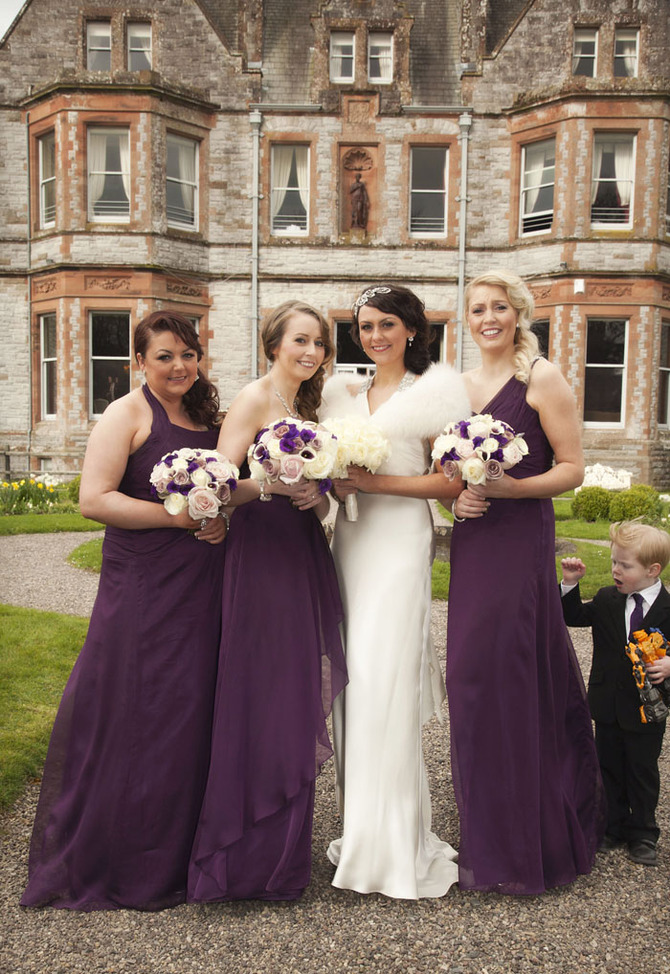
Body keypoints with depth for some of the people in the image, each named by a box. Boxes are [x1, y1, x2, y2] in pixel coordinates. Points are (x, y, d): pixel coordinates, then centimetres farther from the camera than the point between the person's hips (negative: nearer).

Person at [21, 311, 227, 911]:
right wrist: (181, 516, -17)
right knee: (137, 719, 0)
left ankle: (177, 853, 28)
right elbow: (94, 500, -15)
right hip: (143, 587, -6)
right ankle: (126, 868, 18)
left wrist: (221, 518, 4)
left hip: (202, 588, 7)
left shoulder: (208, 416, 14)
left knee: (191, 714, 11)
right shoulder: (127, 415, -6)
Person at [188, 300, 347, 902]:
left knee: (297, 702, 11)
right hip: (262, 558, -8)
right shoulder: (255, 400, -7)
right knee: (261, 701, -4)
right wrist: (272, 482, -28)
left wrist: (316, 497, 5)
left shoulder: (303, 407, 18)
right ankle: (245, 861, 10)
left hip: (304, 560, 8)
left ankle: (285, 849, 25)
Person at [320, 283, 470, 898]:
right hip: (350, 540, 5)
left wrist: (377, 482, -15)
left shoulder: (432, 390, 0)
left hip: (400, 542, -5)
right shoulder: (341, 393, 16)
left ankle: (396, 845, 7)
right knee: (352, 678, 6)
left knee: (386, 680, -7)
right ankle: (360, 829, 21)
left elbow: (451, 482, -6)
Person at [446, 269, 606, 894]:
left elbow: (572, 469, -7)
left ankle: (519, 848, 14)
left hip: (522, 543, -6)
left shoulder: (541, 378, -4)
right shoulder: (458, 385, 14)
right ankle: (487, 831, 26)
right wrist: (456, 496, -1)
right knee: (472, 677, 8)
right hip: (472, 542, 6)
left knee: (510, 680, -4)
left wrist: (508, 487, -19)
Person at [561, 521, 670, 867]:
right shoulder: (606, 600, -1)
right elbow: (574, 616, 7)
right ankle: (613, 828, 33)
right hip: (608, 705, 4)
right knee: (609, 768, 16)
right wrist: (571, 583, -5)